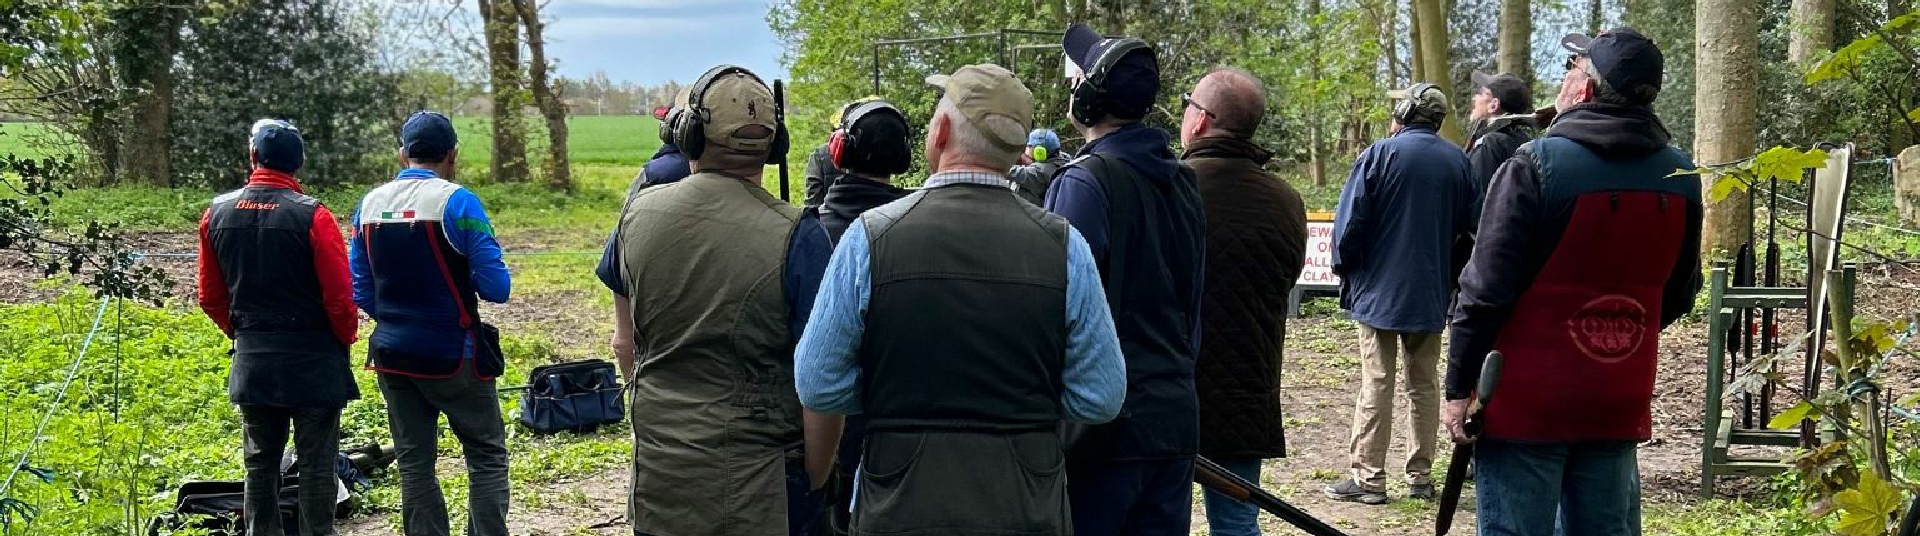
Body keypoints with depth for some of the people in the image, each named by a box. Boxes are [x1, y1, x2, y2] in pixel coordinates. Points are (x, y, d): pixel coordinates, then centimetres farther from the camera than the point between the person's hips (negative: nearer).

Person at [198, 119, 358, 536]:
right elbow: (340, 296, -15)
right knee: (316, 467, 4)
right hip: (313, 361, -4)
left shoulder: (217, 213, 0)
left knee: (260, 463, 15)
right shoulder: (312, 216, -15)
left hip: (252, 361, 4)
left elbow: (210, 297, 7)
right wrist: (346, 339, 3)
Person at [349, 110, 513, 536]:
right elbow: (497, 288, -15)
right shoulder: (457, 202, -14)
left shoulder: (370, 204, 2)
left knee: (413, 463, 13)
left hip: (393, 355, 5)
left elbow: (360, 293, 6)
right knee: (487, 457, 5)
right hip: (453, 357, -5)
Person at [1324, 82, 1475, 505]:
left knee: (1376, 383, -2)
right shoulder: (1458, 161, 5)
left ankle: (1368, 478, -1)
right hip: (1432, 294, 4)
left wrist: (1344, 268, 5)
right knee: (1425, 383, 11)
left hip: (1380, 289, -4)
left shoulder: (1380, 154, -8)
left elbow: (1350, 221, -9)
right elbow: (1467, 226, 11)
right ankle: (1421, 477, 15)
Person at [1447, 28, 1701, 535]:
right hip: (1621, 403, 5)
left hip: (1526, 402, -5)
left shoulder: (1535, 165, -14)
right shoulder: (1680, 177, 4)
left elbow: (1486, 289, -14)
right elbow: (1678, 294, 13)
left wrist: (1459, 386, -8)